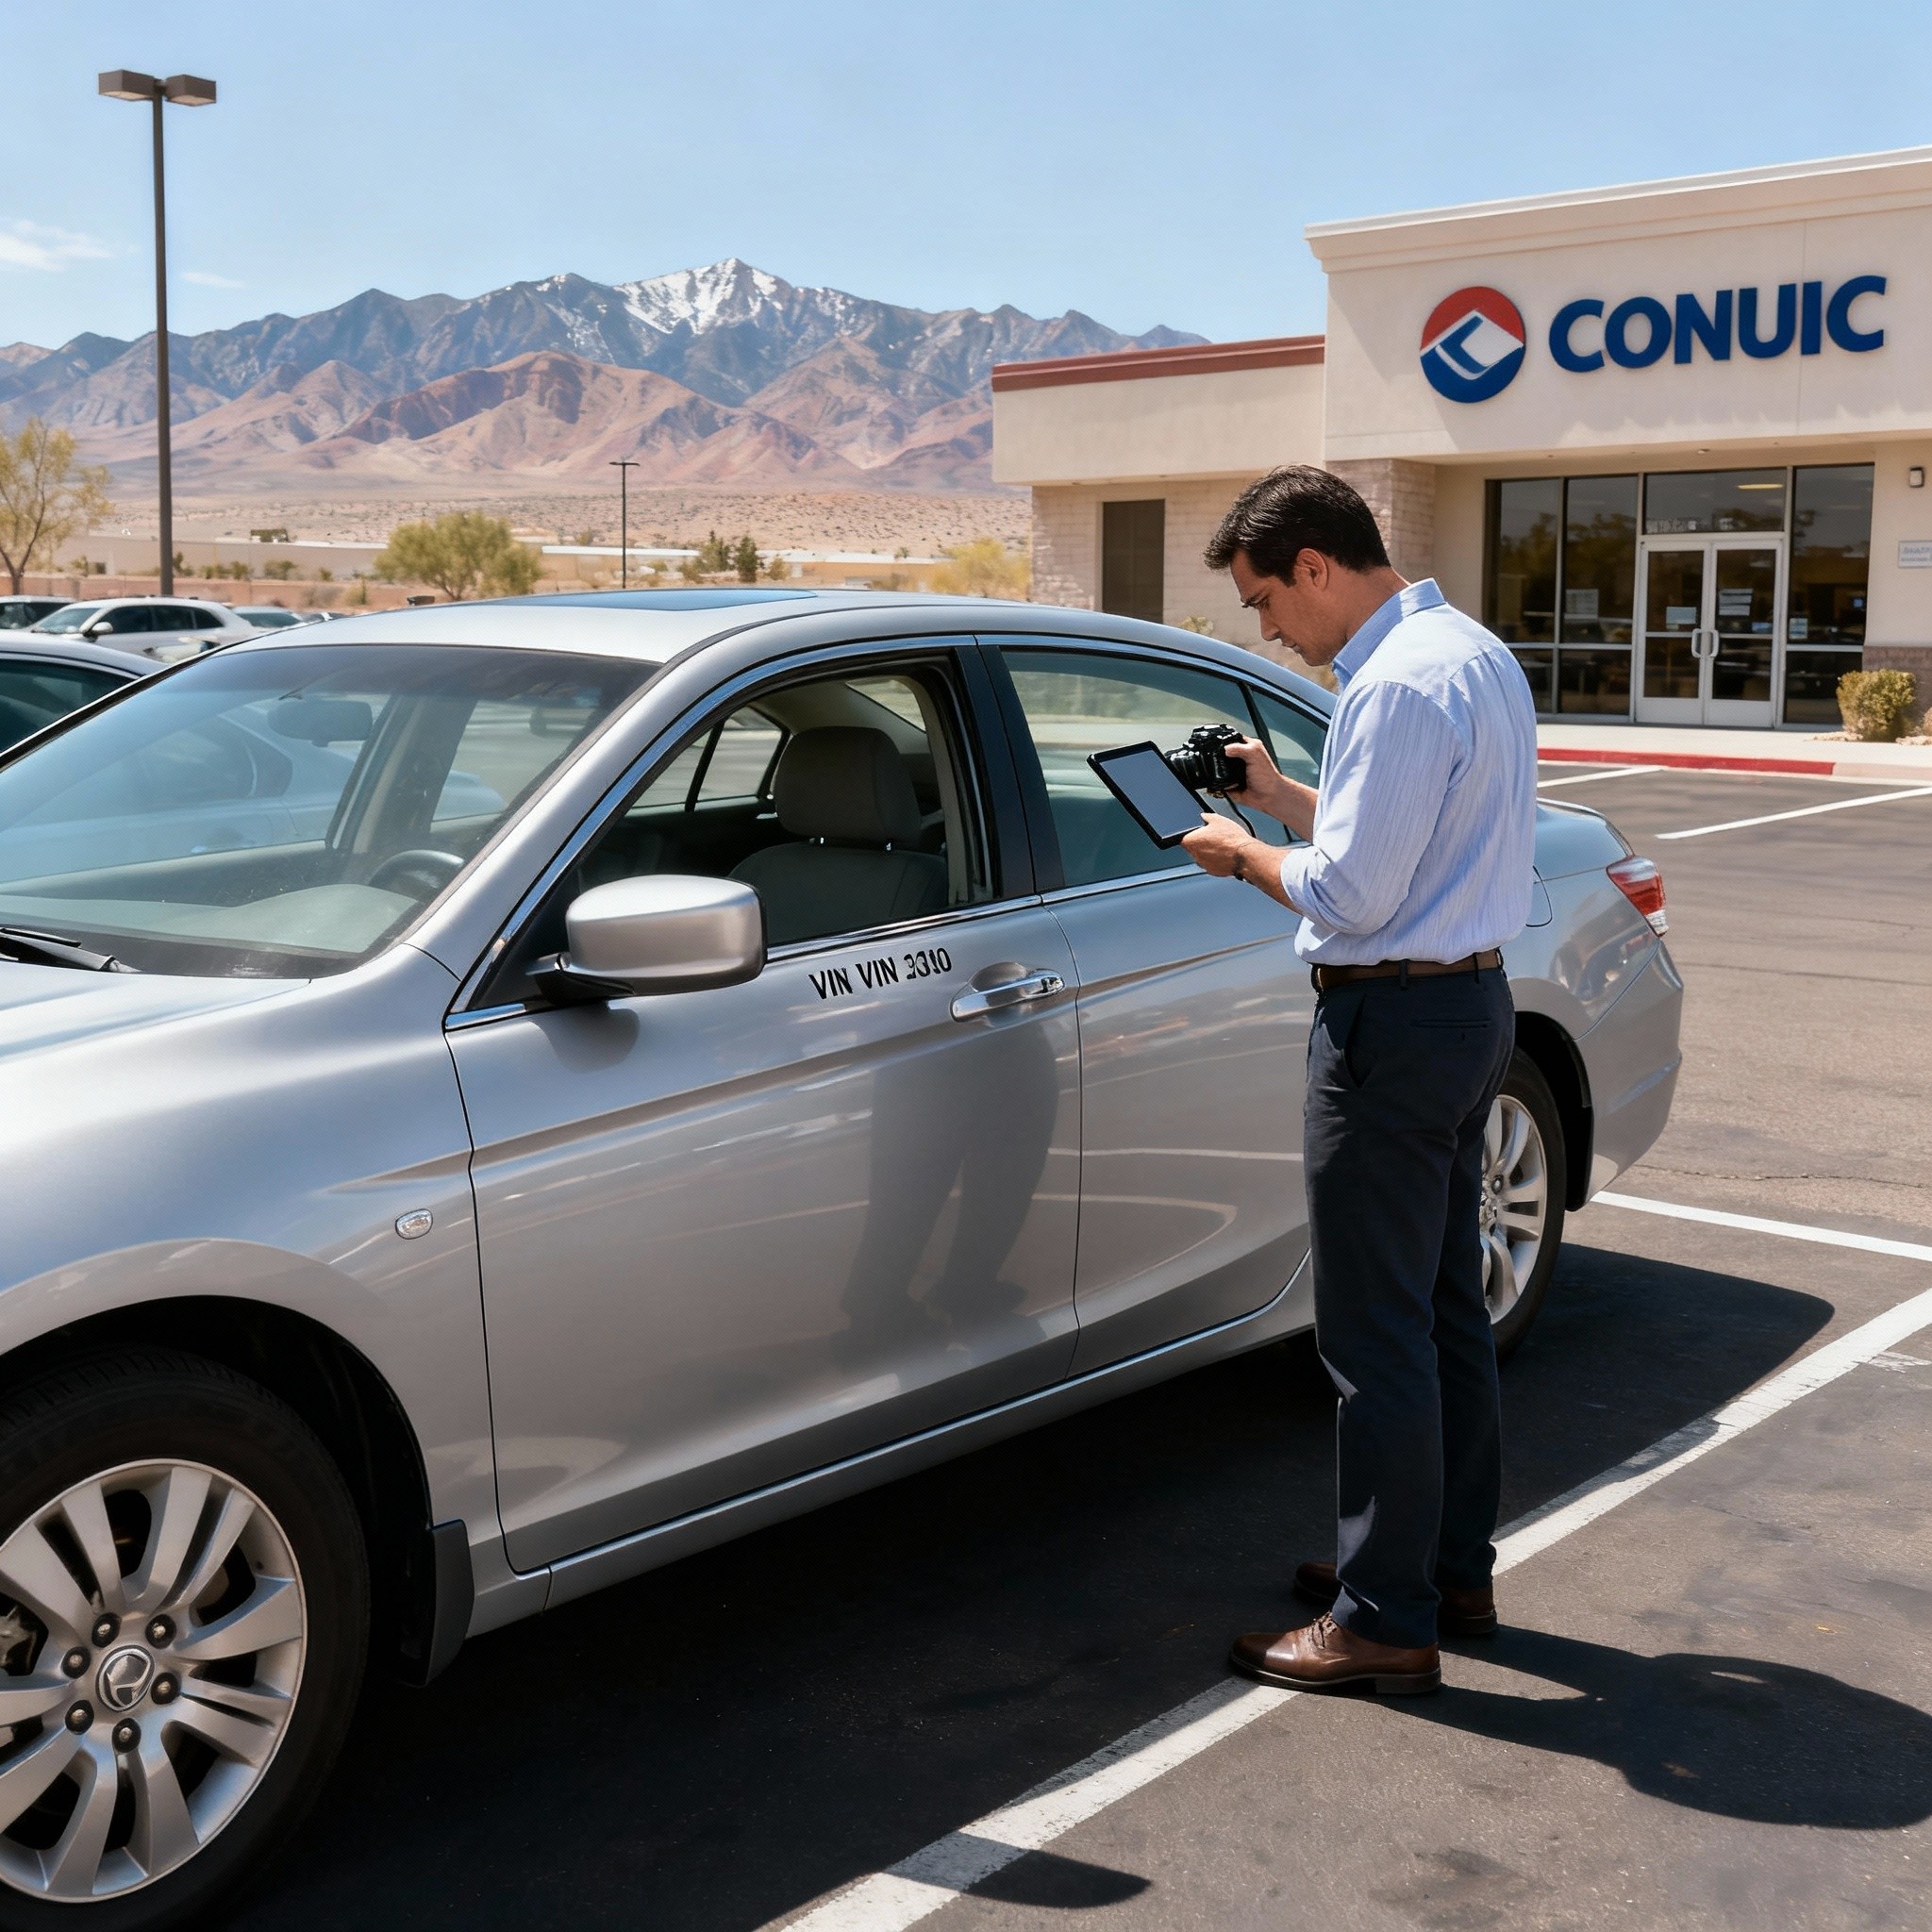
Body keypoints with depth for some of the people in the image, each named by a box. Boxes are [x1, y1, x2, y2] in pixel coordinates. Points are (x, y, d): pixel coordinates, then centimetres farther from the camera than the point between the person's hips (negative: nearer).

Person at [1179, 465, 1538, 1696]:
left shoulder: (1399, 685, -20)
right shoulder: (1477, 653, 13)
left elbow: (1350, 896, -22)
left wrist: (1245, 855, -5)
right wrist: (1280, 794, 15)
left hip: (1396, 1020, -11)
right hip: (1475, 998, 11)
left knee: (1376, 1335, -2)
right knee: (1447, 1308, 18)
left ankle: (1385, 1622, 7)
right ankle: (1455, 1569, 30)